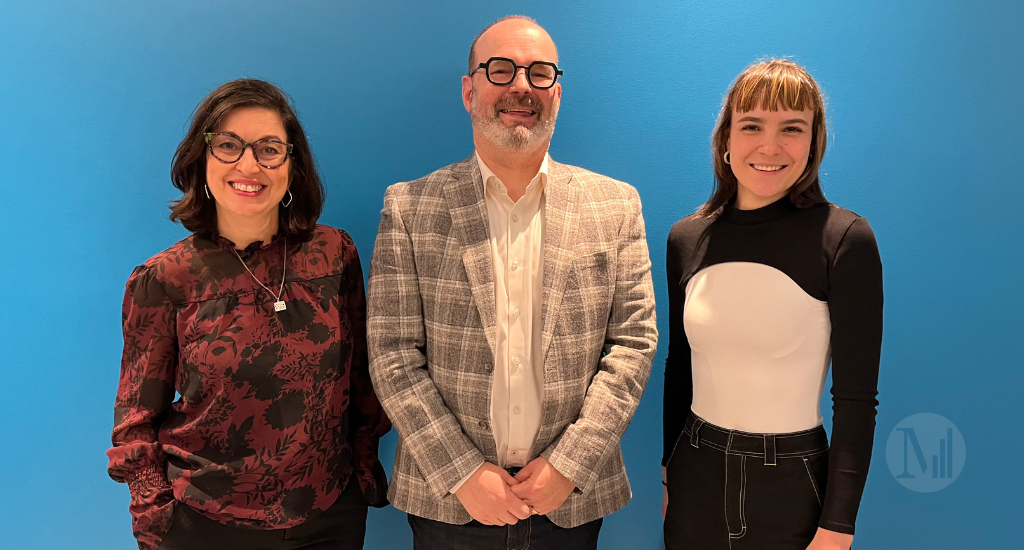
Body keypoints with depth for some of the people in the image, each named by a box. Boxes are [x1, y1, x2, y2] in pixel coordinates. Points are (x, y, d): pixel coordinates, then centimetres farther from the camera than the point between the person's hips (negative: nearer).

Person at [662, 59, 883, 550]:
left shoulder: (844, 239, -12)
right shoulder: (686, 239, -1)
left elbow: (857, 397, -11)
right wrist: (669, 472, 12)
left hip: (793, 490, -3)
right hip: (697, 478, 3)